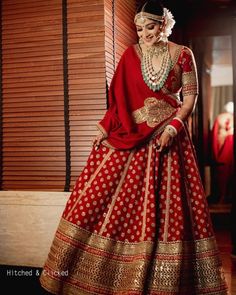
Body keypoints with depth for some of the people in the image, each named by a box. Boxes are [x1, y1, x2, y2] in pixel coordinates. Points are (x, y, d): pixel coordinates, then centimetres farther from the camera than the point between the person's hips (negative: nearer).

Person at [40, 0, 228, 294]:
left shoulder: (182, 54, 1)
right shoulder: (131, 54, 5)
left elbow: (190, 96, 2)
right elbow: (119, 96, 6)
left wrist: (173, 127, -12)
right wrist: (104, 127, -4)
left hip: (168, 135, -1)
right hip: (131, 136, 1)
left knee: (168, 207, 3)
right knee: (98, 194, -4)